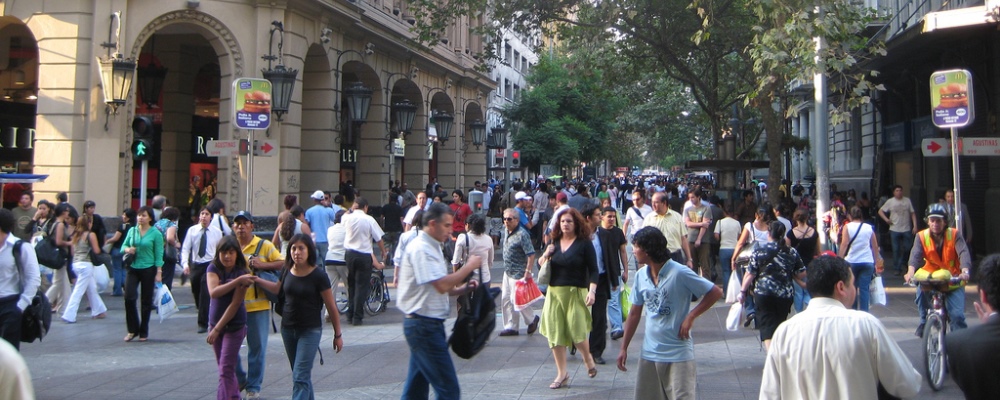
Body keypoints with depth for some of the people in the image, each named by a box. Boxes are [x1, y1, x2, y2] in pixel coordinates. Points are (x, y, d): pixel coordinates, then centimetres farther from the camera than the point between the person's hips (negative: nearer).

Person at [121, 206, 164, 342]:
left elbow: (159, 255, -5)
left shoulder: (156, 234, -5)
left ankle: (143, 332, 17)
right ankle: (133, 330, 7)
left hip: (148, 269, -3)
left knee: (146, 301, 5)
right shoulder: (132, 231, 6)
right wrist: (127, 249, -9)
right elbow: (124, 245, 15)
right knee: (129, 298, -9)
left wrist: (159, 273, -10)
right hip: (133, 268, 3)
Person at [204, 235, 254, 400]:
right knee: (223, 366, 15)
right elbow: (213, 292, -22)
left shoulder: (242, 273, -13)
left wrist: (217, 329, -17)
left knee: (226, 369, -8)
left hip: (235, 325, -5)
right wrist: (237, 281, -31)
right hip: (215, 322, 5)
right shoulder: (213, 268, -3)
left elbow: (235, 304, -16)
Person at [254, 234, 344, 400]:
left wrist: (337, 334, -6)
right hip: (288, 329, 5)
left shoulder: (318, 276, -15)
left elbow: (331, 307, -9)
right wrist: (257, 280, 14)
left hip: (310, 331, -5)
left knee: (300, 376, -10)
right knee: (302, 374, 16)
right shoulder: (286, 271, -1)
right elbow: (278, 289, 23)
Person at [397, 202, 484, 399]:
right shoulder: (421, 249, -17)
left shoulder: (432, 247, 16)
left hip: (422, 325, 10)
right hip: (424, 326, -10)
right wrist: (469, 266, -14)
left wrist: (461, 289, 4)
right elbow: (442, 285, -24)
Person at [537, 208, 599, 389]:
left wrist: (592, 290, -17)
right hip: (554, 293, 5)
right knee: (555, 333, 4)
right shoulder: (554, 242, 10)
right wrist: (546, 254, -4)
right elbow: (542, 265, 17)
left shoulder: (584, 243, -3)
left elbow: (593, 269, -5)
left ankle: (588, 358, 23)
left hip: (576, 293, -4)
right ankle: (562, 373, 16)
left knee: (576, 331, -9)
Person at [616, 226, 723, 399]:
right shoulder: (641, 276, 3)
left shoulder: (680, 273, -15)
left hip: (679, 354, -5)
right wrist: (624, 348, 9)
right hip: (649, 352, 6)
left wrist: (691, 316, -15)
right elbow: (634, 313, 10)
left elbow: (715, 293, -10)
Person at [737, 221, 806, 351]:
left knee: (767, 326, -3)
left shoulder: (759, 252, -4)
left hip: (764, 293, -3)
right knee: (779, 325, 17)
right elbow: (802, 274, 6)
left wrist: (742, 291, 3)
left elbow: (750, 274, -5)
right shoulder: (792, 252, 4)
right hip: (786, 295, 3)